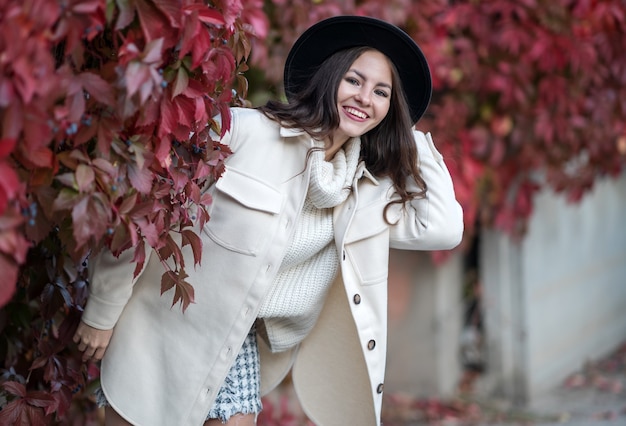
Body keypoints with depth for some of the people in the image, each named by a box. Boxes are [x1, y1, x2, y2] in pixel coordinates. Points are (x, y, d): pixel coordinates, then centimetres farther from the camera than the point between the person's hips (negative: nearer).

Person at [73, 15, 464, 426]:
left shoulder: (369, 193, 2)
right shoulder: (244, 131, -17)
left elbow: (443, 229, -5)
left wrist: (414, 138, -3)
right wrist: (101, 314, -11)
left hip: (236, 345, 4)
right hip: (162, 325, -4)